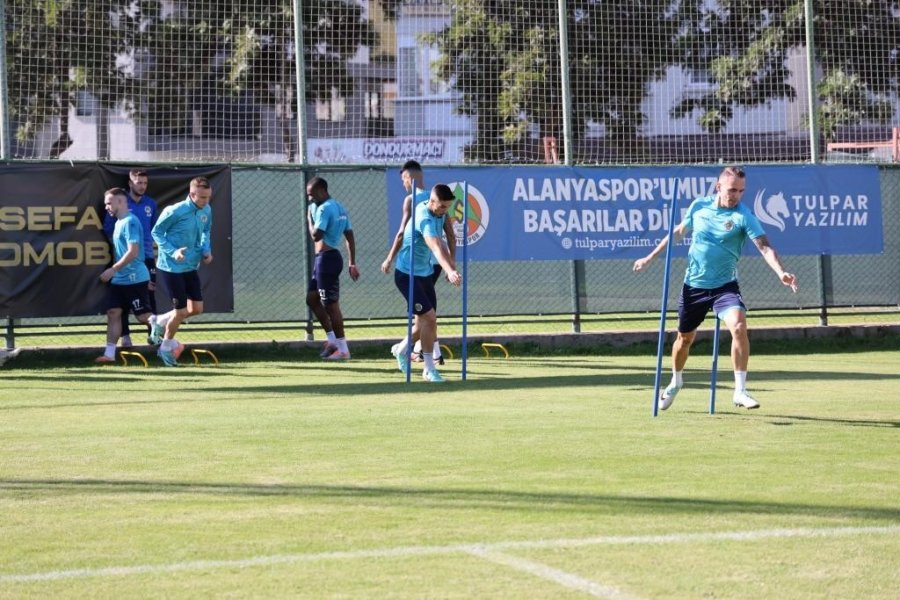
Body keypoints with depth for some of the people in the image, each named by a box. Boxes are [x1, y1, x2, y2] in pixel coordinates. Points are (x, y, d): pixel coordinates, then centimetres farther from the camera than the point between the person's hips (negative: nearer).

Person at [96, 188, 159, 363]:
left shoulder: (130, 222, -15)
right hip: (119, 279, 9)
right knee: (113, 313, 3)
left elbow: (133, 252, -23)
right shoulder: (119, 222, 14)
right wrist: (114, 271, 15)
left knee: (143, 315, -5)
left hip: (134, 278, -9)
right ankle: (109, 353, 4)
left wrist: (113, 269, -21)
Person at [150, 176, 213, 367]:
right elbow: (157, 232, -12)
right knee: (181, 311, -2)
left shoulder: (207, 210, -3)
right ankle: (166, 347, 22)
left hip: (191, 266, 7)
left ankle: (162, 322, 31)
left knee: (197, 309, 6)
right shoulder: (175, 211, -22)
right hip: (171, 267, -7)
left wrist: (206, 250, -2)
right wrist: (173, 252, -24)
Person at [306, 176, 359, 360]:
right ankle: (332, 338, 17)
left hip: (326, 259, -10)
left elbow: (316, 236, -22)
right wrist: (352, 263, 18)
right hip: (324, 259, 10)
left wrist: (309, 218, -6)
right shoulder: (339, 208, 15)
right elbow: (350, 237, 17)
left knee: (331, 304, -5)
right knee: (312, 298, 16)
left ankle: (342, 349, -2)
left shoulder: (324, 209, -14)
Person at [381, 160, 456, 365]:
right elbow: (451, 235, 10)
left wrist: (389, 259, -6)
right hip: (438, 260, 7)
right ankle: (417, 349, 23)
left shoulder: (411, 200, -8)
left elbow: (402, 233, -13)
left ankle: (436, 353, -5)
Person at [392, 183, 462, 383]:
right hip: (407, 275, -9)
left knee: (427, 321, 12)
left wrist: (452, 266, 15)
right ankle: (429, 369, -6)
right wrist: (449, 271, -59)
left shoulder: (439, 214, 0)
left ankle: (401, 349, 37)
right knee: (429, 318, -16)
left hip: (425, 273, 9)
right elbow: (436, 248, -45)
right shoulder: (424, 219, -28)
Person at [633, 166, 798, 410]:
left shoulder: (743, 216, -13)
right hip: (693, 286, 3)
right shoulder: (699, 206, -2)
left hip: (724, 286, -3)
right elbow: (678, 232, 15)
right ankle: (676, 381, 45)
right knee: (684, 337, 16)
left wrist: (781, 272, -41)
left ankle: (740, 391, -20)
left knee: (739, 326, -27)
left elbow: (764, 247, -24)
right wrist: (651, 257, 21)